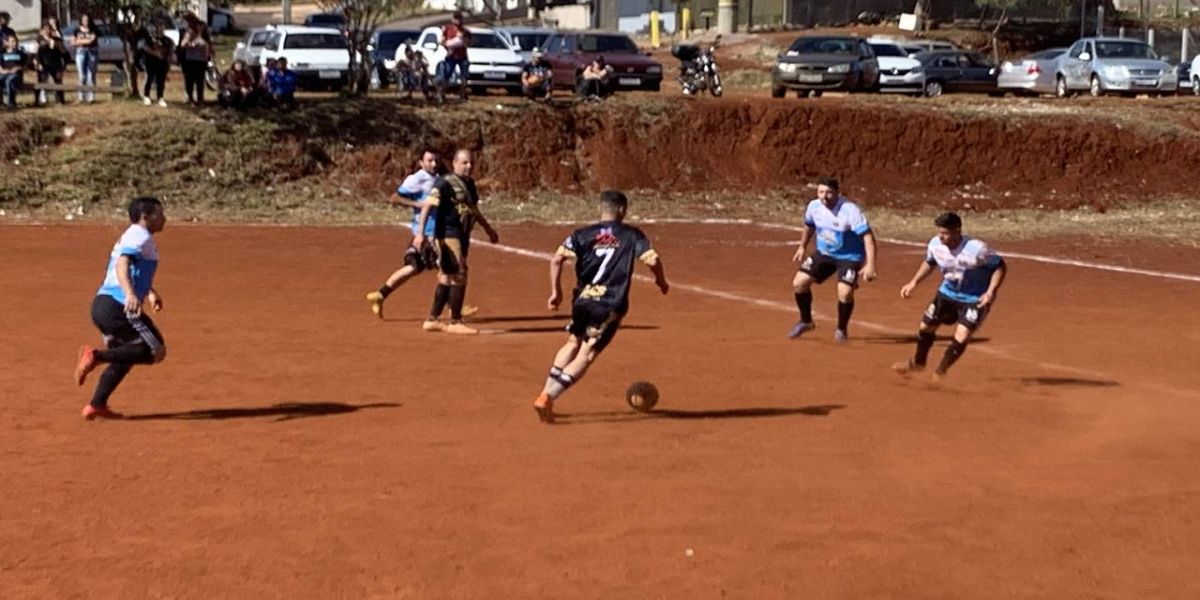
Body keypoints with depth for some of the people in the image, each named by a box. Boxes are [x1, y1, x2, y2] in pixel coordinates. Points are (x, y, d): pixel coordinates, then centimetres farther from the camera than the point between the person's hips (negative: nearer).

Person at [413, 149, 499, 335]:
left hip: (463, 236, 9)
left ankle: (432, 320, 20)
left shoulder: (469, 183, 14)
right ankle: (455, 322, -1)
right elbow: (427, 206, -21)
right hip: (448, 234, -9)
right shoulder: (445, 183, -12)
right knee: (459, 276, -10)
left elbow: (474, 210, 28)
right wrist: (420, 232, -32)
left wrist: (488, 229, 36)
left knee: (447, 278, 12)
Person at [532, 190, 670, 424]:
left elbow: (556, 259, -4)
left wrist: (556, 291, 4)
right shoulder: (632, 235, 5)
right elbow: (652, 259, -7)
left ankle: (546, 394, 21)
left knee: (574, 342, 26)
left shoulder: (583, 234, 8)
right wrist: (661, 281, 12)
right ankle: (548, 397, -14)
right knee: (586, 355, -2)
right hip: (611, 306, -4)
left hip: (582, 300, 4)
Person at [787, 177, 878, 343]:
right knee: (799, 282, -5)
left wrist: (870, 265, -38)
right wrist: (802, 247, 23)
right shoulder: (814, 206, -10)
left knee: (845, 292, -23)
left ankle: (841, 329, 6)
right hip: (824, 253, 5)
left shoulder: (850, 210, -28)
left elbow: (868, 236, -30)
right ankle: (806, 322, 19)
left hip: (849, 256, -5)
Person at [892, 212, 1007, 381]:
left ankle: (941, 371, 11)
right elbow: (929, 263, 7)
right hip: (948, 293, 5)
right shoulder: (935, 244, -16)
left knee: (961, 337, -15)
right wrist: (914, 282, -2)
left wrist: (991, 293, -29)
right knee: (926, 326, 12)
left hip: (975, 299, -5)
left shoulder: (976, 249, -33)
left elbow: (1000, 266, -20)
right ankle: (917, 363, 39)